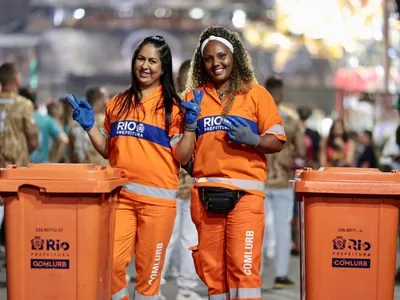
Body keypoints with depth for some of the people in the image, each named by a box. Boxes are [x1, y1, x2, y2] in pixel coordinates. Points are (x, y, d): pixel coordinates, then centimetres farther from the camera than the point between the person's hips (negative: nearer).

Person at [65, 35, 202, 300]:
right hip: (121, 195, 3)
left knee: (148, 270, 4)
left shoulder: (172, 106, 0)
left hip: (157, 198, -3)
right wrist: (89, 126, 7)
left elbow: (182, 157, -4)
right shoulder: (117, 104, 12)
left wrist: (190, 124, -15)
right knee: (111, 263, -5)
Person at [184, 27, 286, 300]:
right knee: (211, 268, 6)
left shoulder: (256, 94, 5)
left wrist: (253, 140, -15)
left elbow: (277, 141, 3)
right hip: (205, 192, 3)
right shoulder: (193, 97, 14)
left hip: (245, 191, -3)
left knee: (244, 266, -10)